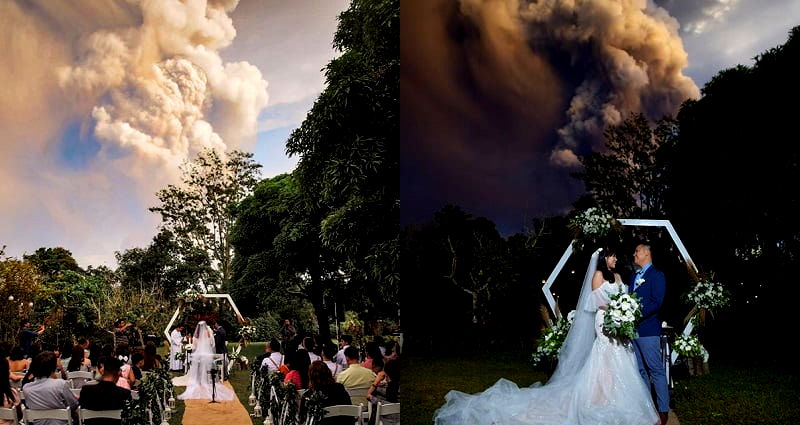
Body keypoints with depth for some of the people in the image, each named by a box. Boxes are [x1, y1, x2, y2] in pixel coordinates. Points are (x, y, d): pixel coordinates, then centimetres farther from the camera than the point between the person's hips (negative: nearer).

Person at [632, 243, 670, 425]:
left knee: (656, 370, -5)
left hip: (648, 329, -8)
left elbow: (656, 302, -15)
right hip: (633, 328, 8)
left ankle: (663, 410, 0)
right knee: (641, 370, 13)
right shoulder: (634, 276, 19)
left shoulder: (656, 275, -6)